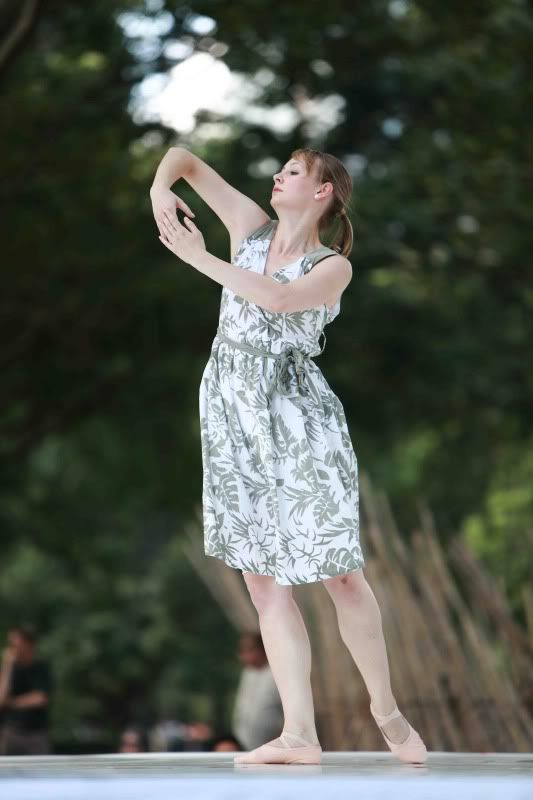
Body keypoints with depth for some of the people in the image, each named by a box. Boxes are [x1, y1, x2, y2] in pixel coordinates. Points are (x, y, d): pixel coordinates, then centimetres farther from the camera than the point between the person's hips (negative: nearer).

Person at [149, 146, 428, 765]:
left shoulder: (333, 267, -2)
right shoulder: (251, 227, 10)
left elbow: (279, 298, -22)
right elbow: (185, 158, 11)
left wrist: (200, 259, -17)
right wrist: (161, 186, -10)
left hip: (298, 418, -4)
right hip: (231, 415, 4)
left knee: (338, 572, -6)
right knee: (261, 580, -1)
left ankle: (386, 711, 11)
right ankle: (300, 734, -2)